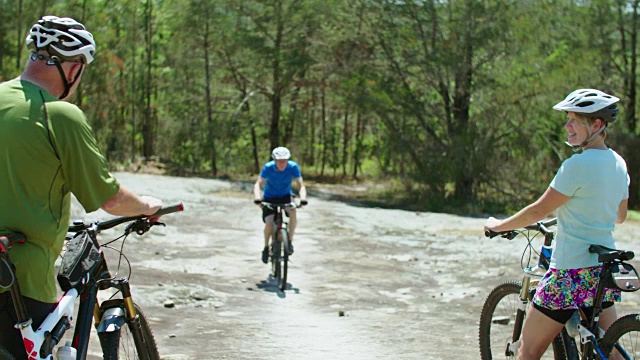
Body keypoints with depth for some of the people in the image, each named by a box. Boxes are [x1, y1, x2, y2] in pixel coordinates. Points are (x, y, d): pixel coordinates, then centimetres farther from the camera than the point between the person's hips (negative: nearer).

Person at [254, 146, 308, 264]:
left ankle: (290, 241, -19)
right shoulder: (268, 167, -23)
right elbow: (258, 184, -29)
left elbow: (301, 185, -24)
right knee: (269, 223, -18)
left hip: (285, 196, 1)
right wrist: (257, 197, -49)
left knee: (292, 211, -32)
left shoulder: (293, 167, -20)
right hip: (269, 198, 0)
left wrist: (303, 198, -44)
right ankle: (266, 248, 9)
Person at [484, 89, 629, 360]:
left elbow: (540, 210, -13)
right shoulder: (618, 164, 8)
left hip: (573, 271, -8)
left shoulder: (578, 165, -18)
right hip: (605, 271, 8)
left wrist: (499, 226, 1)